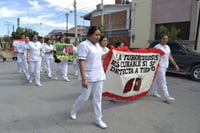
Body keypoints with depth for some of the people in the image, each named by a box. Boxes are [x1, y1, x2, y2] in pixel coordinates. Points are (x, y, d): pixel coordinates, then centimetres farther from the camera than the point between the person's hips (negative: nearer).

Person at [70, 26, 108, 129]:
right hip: (89, 77, -6)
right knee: (84, 97, 6)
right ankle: (73, 110, 35)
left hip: (99, 76, 7)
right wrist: (84, 79, -24)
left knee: (98, 98, 10)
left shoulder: (97, 45, 11)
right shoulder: (83, 45, -13)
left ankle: (98, 119, 22)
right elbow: (81, 62, -19)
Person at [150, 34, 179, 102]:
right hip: (159, 66, -8)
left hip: (165, 66, 8)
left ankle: (154, 92, 27)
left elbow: (170, 57, 19)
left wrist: (175, 64, 15)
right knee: (163, 81, -9)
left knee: (158, 79, 15)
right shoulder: (157, 47, -8)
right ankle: (166, 96, -8)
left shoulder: (167, 47, 15)